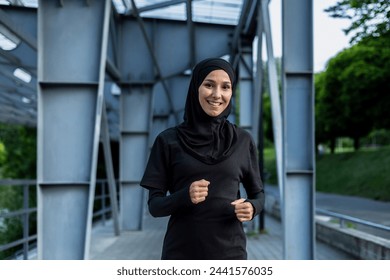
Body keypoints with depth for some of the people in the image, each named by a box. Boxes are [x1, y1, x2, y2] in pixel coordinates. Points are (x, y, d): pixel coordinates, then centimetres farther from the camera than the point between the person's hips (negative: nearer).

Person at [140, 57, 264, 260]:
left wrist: (251, 207, -12)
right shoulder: (168, 140, -1)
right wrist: (185, 196, -21)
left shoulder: (243, 141, 4)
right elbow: (154, 205, -2)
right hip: (181, 253, -1)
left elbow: (257, 193, 11)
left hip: (229, 252, 1)